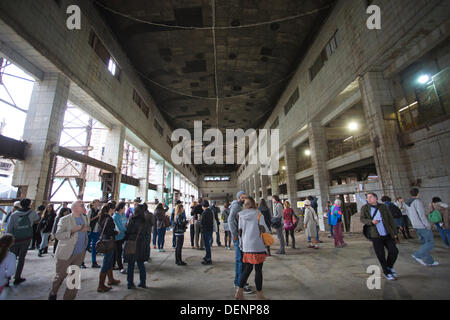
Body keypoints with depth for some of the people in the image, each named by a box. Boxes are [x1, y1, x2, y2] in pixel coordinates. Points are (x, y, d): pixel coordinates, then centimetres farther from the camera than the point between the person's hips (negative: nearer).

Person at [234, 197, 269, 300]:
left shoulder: (241, 215, 4)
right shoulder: (258, 214, -7)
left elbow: (240, 230, 6)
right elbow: (264, 229, -9)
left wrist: (241, 244, 15)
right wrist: (265, 229, 14)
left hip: (246, 245, 4)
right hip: (257, 245, -4)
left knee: (248, 268, 18)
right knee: (258, 269, 9)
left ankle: (239, 292, 20)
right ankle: (259, 294, 21)